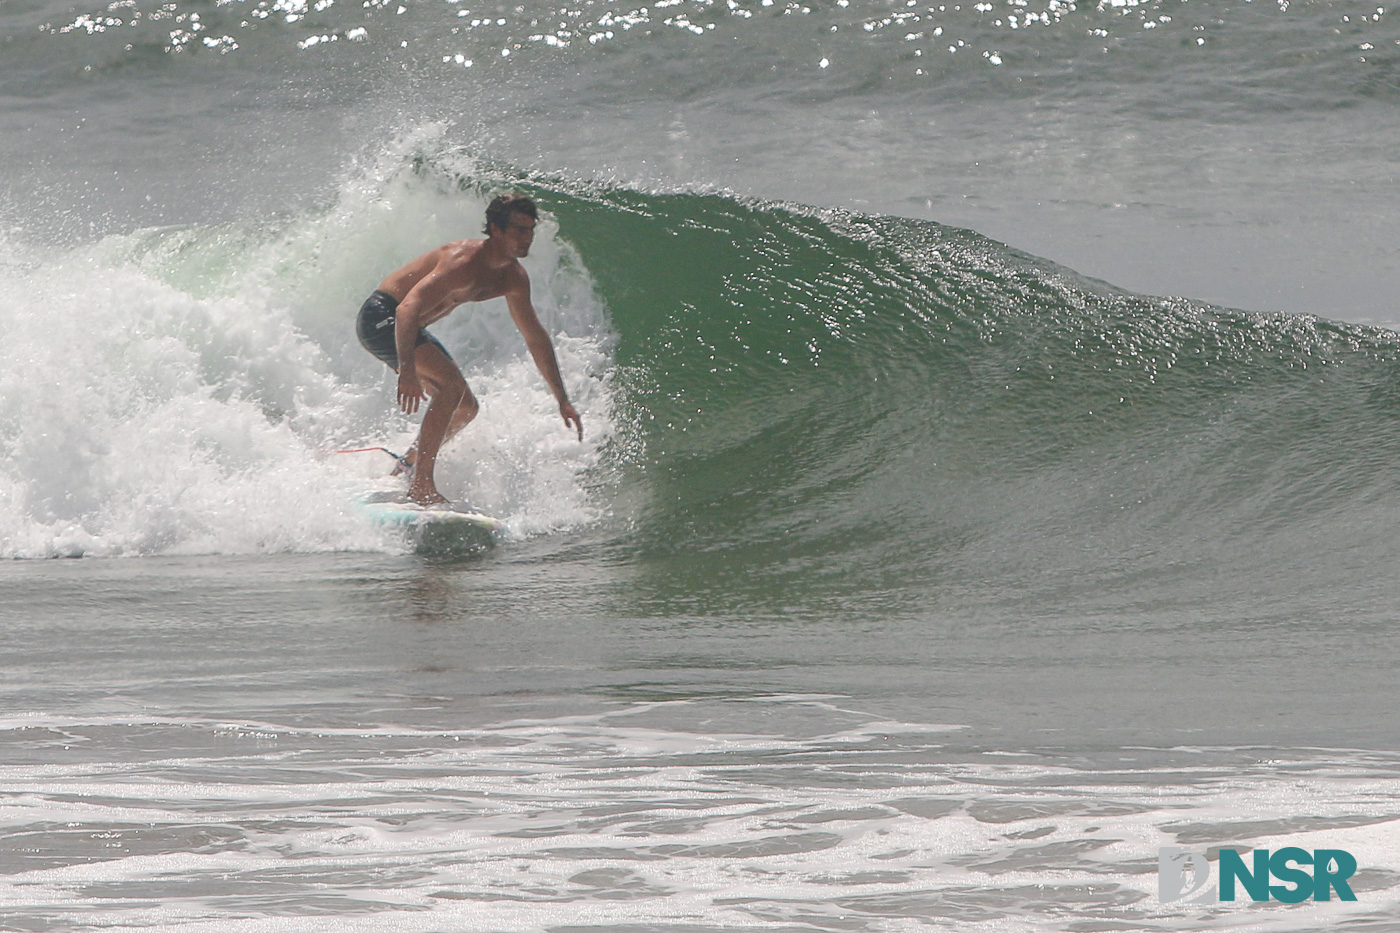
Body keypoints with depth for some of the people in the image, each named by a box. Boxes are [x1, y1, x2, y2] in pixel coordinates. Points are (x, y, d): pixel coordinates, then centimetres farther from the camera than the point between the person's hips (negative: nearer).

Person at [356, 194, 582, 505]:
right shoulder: (465, 262, -29)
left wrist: (562, 399, 16)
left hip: (410, 330, 10)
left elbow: (536, 338, 16)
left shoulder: (514, 278, 1)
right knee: (451, 384, -26)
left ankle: (406, 467, 31)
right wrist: (406, 371, -52)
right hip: (381, 318, -10)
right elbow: (408, 308, -40)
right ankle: (420, 484, -28)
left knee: (465, 408, 14)